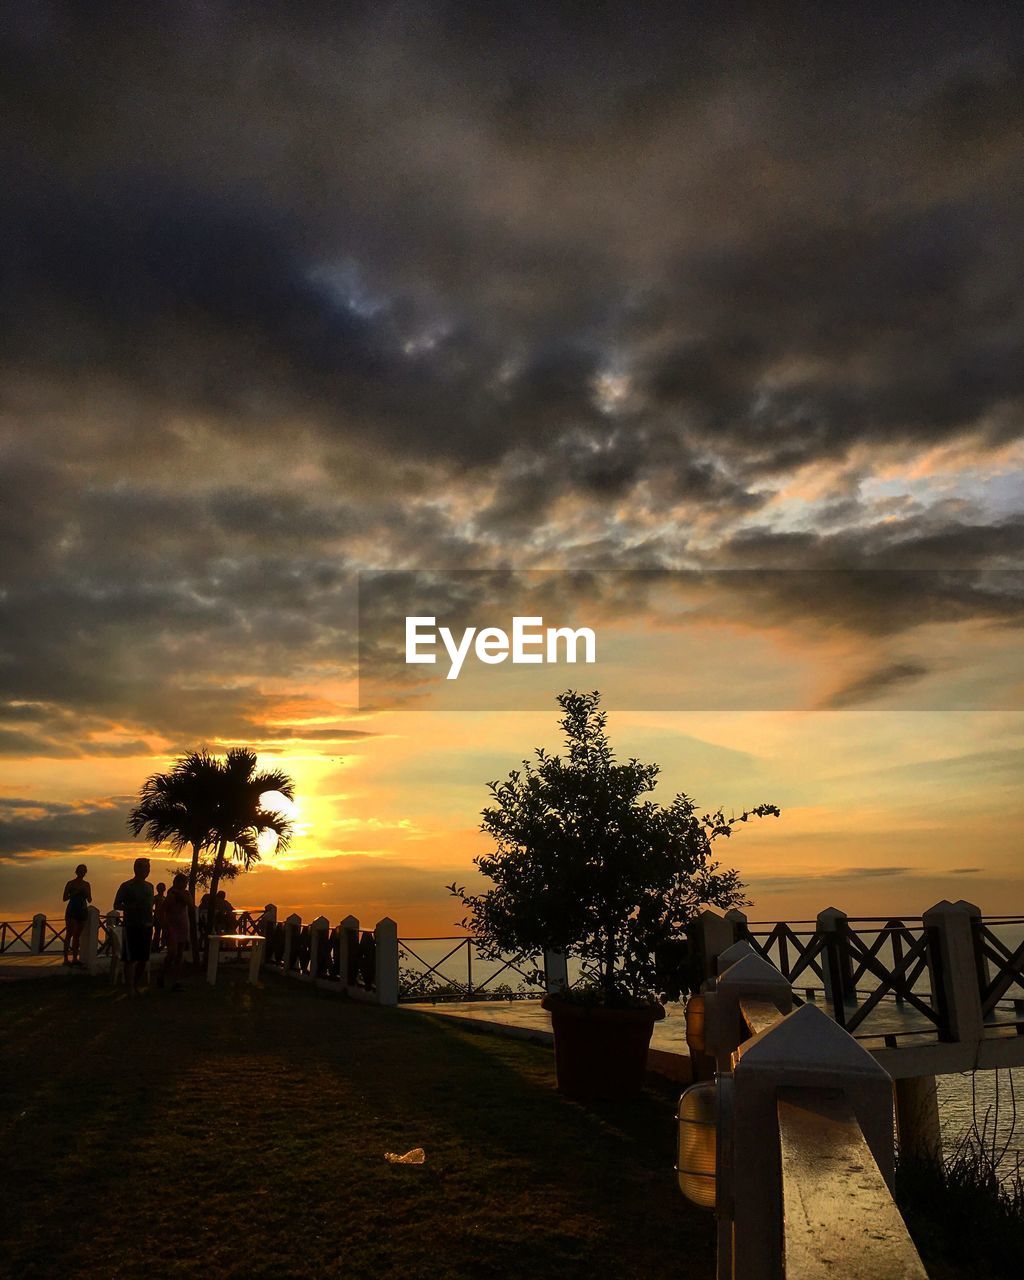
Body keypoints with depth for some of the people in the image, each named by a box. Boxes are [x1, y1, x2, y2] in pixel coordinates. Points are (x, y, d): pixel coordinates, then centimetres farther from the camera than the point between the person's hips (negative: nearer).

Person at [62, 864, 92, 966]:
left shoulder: (86, 884, 12)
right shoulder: (70, 883, 0)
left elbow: (89, 900, 10)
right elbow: (65, 898, -3)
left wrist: (85, 891, -7)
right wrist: (75, 892, -14)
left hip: (82, 911, 4)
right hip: (72, 911, -4)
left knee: (77, 935, 6)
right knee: (70, 933, -11)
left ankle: (75, 958, 8)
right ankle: (66, 958, -13)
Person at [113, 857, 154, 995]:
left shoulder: (149, 886, 13)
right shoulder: (127, 886, -4)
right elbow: (116, 906, -3)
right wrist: (132, 907, -19)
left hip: (146, 926, 5)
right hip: (132, 926, -5)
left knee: (143, 958, 8)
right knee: (130, 958, -4)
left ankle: (137, 984, 22)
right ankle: (130, 988, 1)